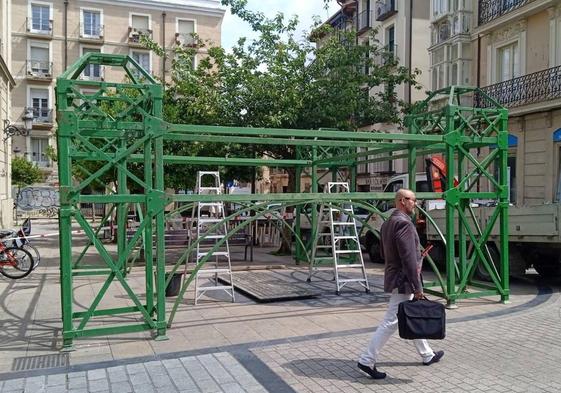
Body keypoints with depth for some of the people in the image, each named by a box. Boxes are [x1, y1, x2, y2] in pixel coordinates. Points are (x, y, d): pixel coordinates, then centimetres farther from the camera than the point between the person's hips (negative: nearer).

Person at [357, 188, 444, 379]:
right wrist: (417, 287, -19)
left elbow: (383, 253, 17)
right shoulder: (404, 223, -20)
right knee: (391, 322, -4)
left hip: (394, 276, 10)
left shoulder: (387, 223, 10)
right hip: (403, 281, -10)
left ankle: (427, 355, 36)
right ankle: (367, 361, 1)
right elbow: (409, 259, -24)